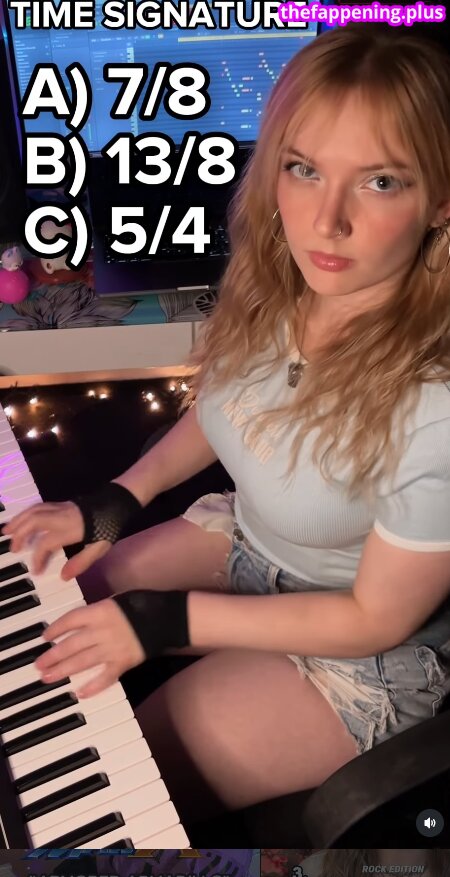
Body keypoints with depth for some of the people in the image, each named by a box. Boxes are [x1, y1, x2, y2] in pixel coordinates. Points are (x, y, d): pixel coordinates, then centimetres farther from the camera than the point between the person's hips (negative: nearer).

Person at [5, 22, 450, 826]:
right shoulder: (271, 289, -16)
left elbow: (379, 618, -22)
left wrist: (164, 621, -20)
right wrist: (115, 501, -7)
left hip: (364, 649, -5)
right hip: (246, 537, 6)